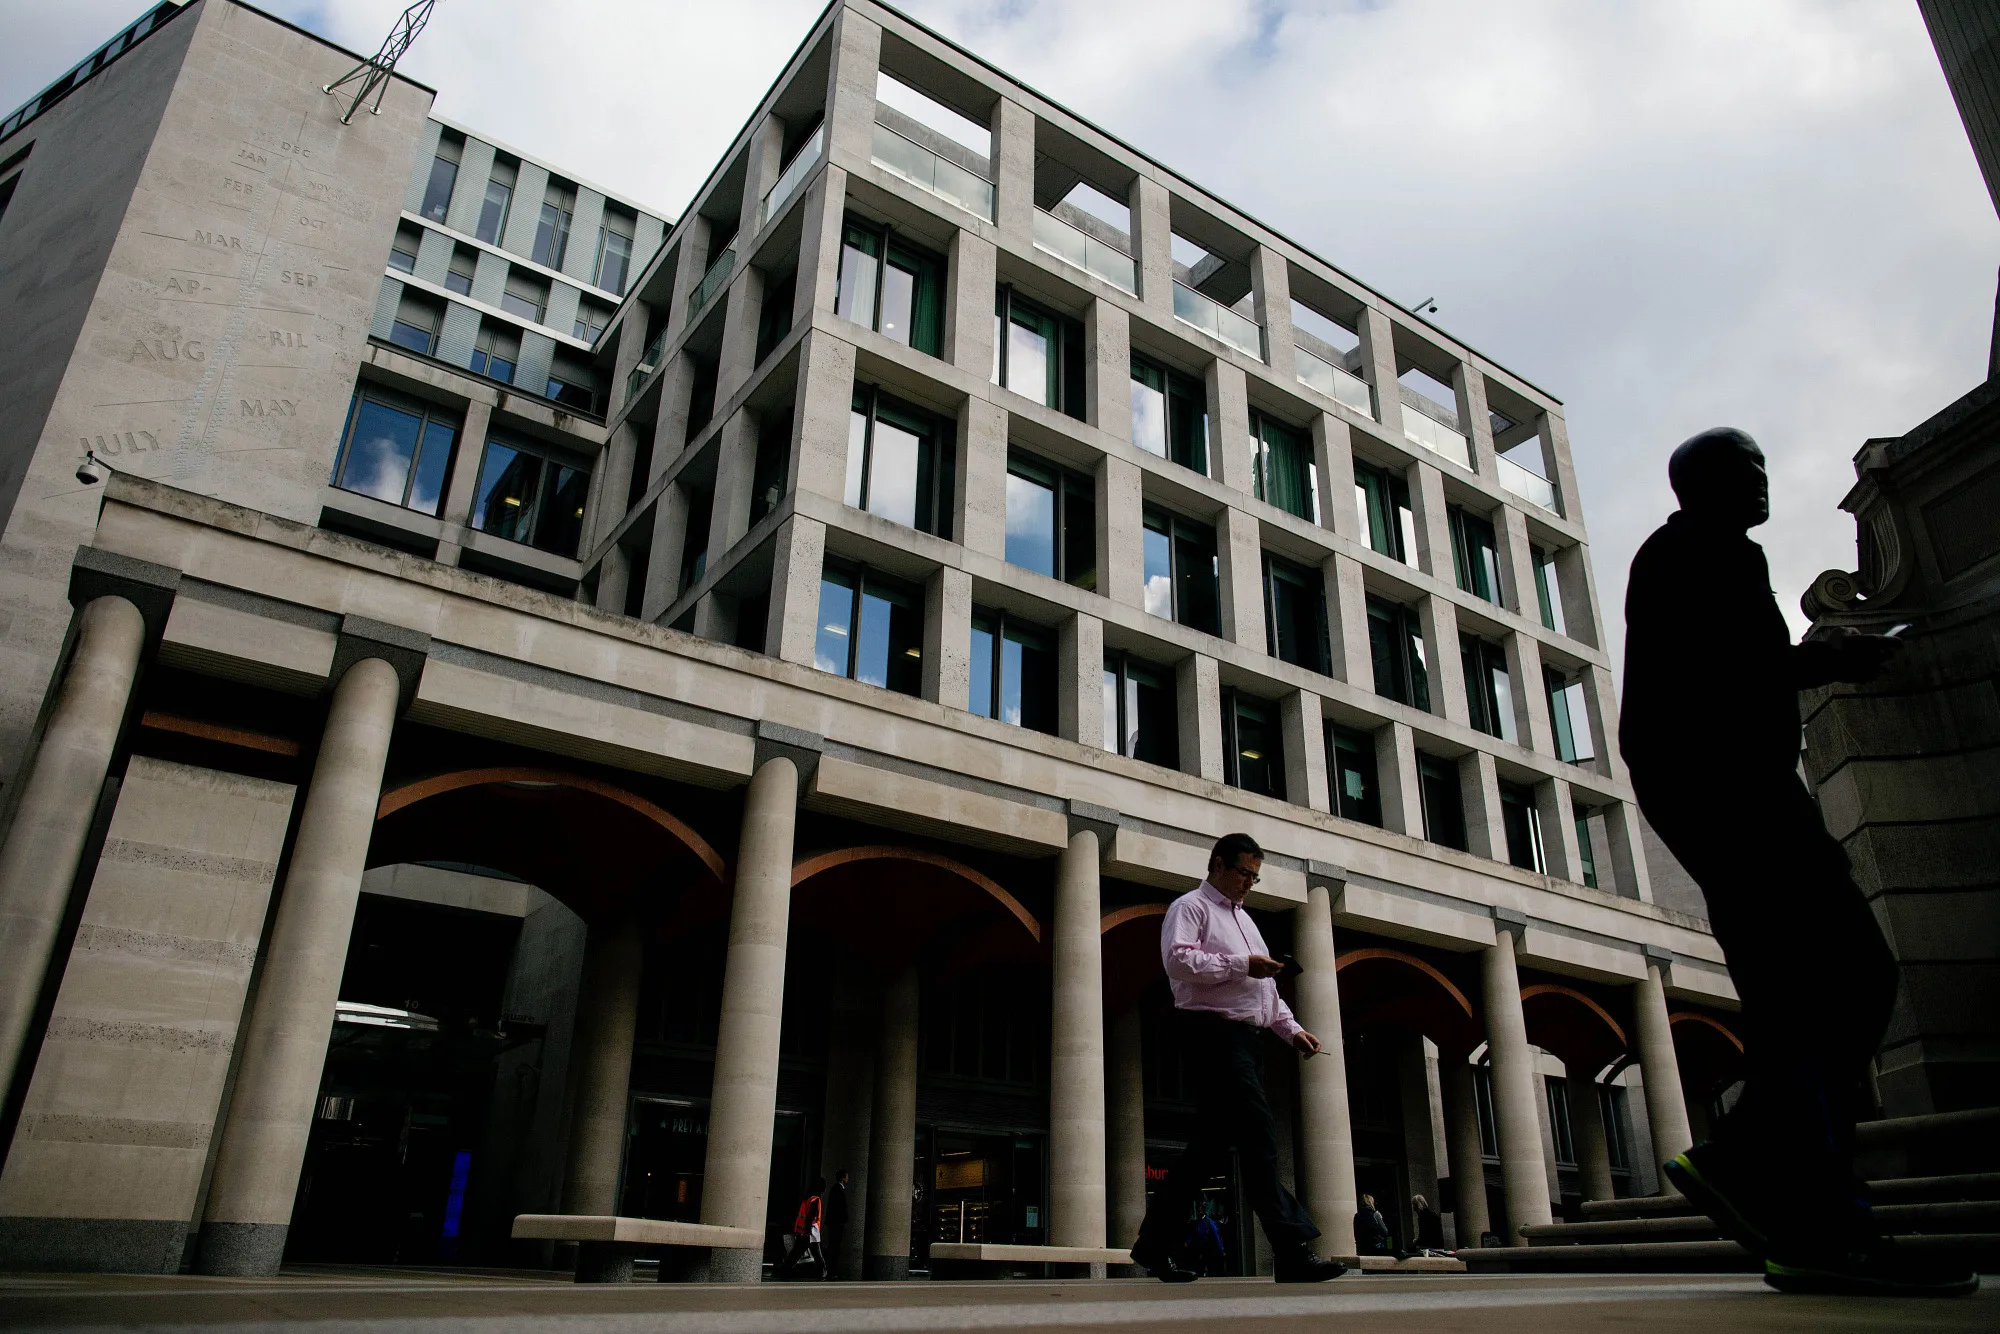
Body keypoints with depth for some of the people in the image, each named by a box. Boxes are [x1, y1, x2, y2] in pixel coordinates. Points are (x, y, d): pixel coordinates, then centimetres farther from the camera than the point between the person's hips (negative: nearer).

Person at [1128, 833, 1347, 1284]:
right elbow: (1177, 958, -18)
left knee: (1212, 1145, 9)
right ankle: (1292, 1251, -14)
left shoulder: (1243, 919, 27)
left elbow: (1265, 987, 29)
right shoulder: (1191, 907, -1)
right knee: (1260, 1139, -14)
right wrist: (1240, 964, -17)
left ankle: (1155, 1245, 17)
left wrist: (1291, 1029, 16)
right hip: (1213, 1034, -9)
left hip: (1247, 1040, 9)